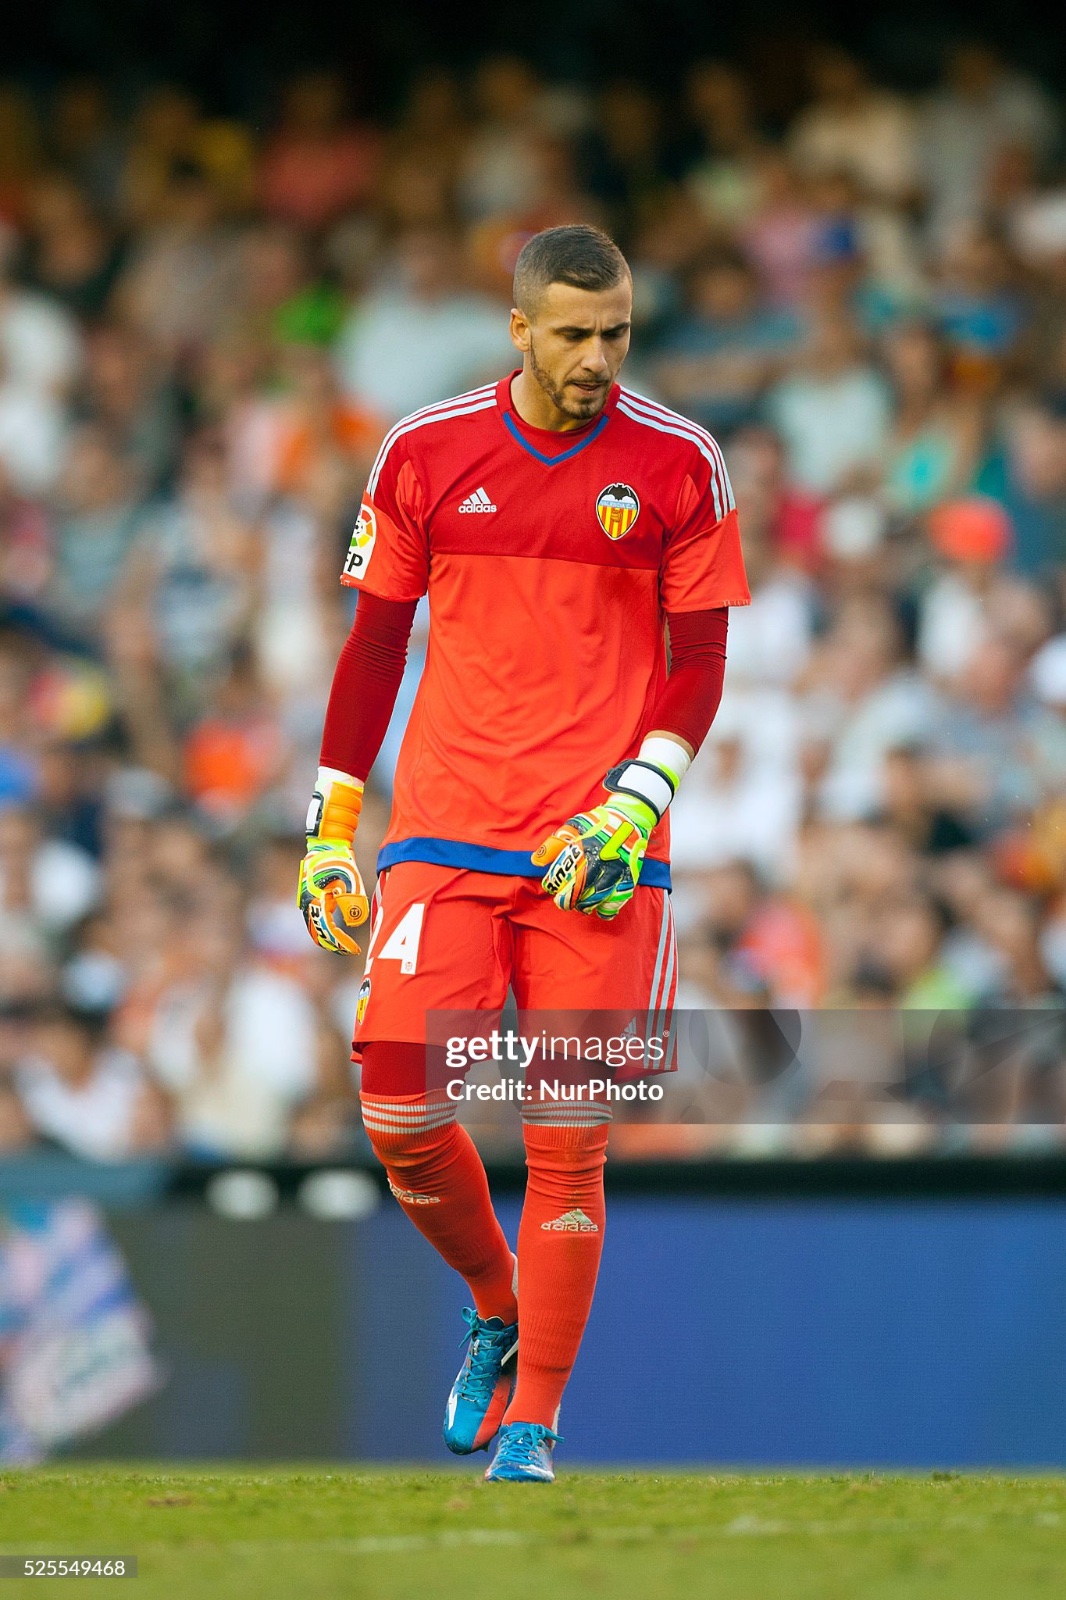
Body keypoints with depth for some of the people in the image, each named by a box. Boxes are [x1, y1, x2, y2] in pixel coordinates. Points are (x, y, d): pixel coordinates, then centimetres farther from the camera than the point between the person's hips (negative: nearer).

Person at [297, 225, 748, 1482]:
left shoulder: (678, 466, 1)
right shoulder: (427, 452, 4)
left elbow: (698, 667, 4)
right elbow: (376, 640, 11)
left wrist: (628, 810, -9)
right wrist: (331, 826, 8)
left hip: (596, 851, -1)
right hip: (444, 832, 1)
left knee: (568, 1142, -3)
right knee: (402, 1113, -8)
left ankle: (532, 1422, 8)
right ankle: (497, 1311, 21)